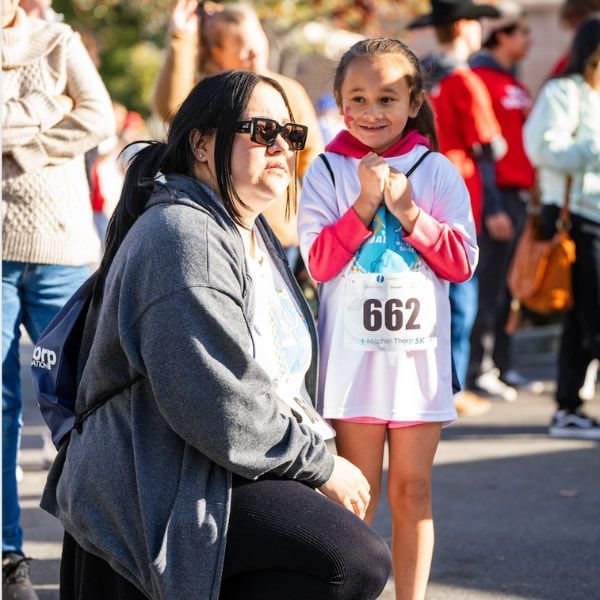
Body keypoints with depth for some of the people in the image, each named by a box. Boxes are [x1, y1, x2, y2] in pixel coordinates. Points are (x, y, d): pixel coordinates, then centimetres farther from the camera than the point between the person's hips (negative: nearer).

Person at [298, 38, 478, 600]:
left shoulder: (437, 171, 3)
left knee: (412, 490, 7)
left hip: (419, 353, 1)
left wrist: (409, 214, -11)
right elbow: (318, 260, -6)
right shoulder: (327, 171, 1)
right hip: (352, 357, -1)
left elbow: (462, 262, -1)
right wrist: (364, 206, -14)